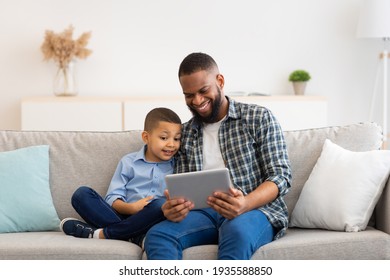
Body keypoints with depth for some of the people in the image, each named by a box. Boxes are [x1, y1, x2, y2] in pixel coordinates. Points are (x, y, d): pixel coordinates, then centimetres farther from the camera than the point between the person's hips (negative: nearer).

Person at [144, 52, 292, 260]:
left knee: (237, 231, -40)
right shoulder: (185, 134, 18)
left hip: (255, 210, -3)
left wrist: (246, 203, -24)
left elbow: (281, 175, -2)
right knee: (157, 235, -28)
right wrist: (173, 207, -13)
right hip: (205, 212, 4)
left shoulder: (259, 118, 6)